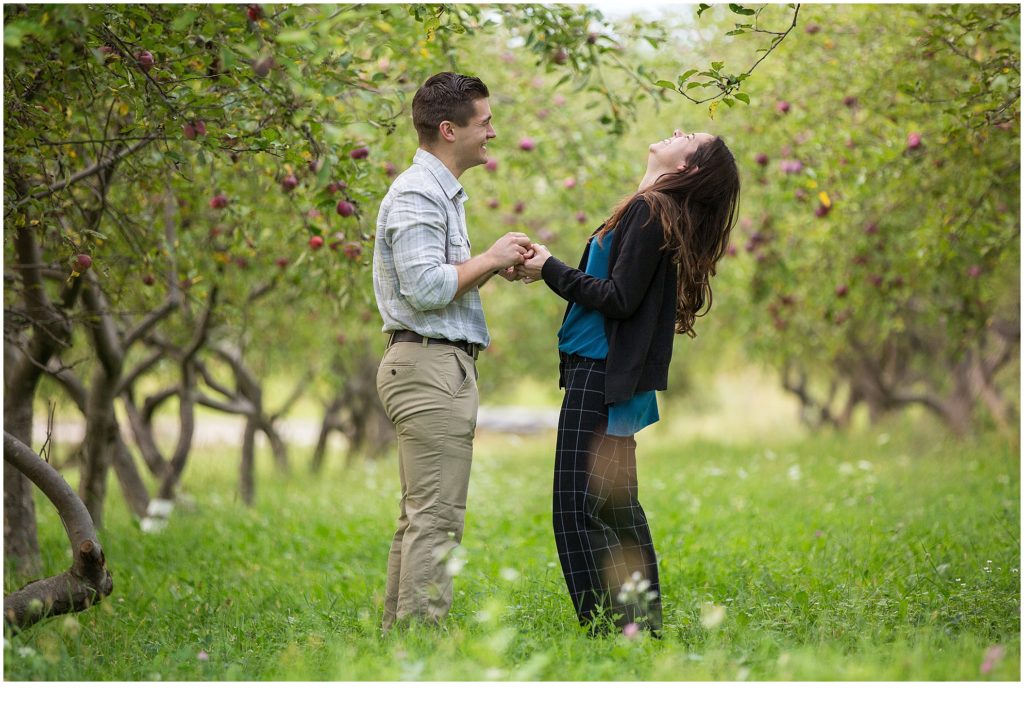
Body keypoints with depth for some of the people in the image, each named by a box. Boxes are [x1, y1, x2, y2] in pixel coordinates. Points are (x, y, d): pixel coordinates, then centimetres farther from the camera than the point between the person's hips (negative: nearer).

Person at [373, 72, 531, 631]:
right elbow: (426, 287, -21)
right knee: (436, 518, -11)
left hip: (441, 366, 11)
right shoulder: (417, 193, -12)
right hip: (430, 364, -11)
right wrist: (490, 258, -10)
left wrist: (494, 269, 9)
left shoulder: (443, 191, 22)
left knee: (421, 516, 12)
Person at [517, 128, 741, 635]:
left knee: (576, 514, -11)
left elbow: (620, 298, -18)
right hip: (612, 378, 10)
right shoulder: (660, 212, 16)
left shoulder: (650, 210, -12)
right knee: (617, 509, 15)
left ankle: (609, 631, -11)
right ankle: (644, 627, 21)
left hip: (601, 376, -10)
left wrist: (552, 270, -8)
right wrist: (548, 270, 10)